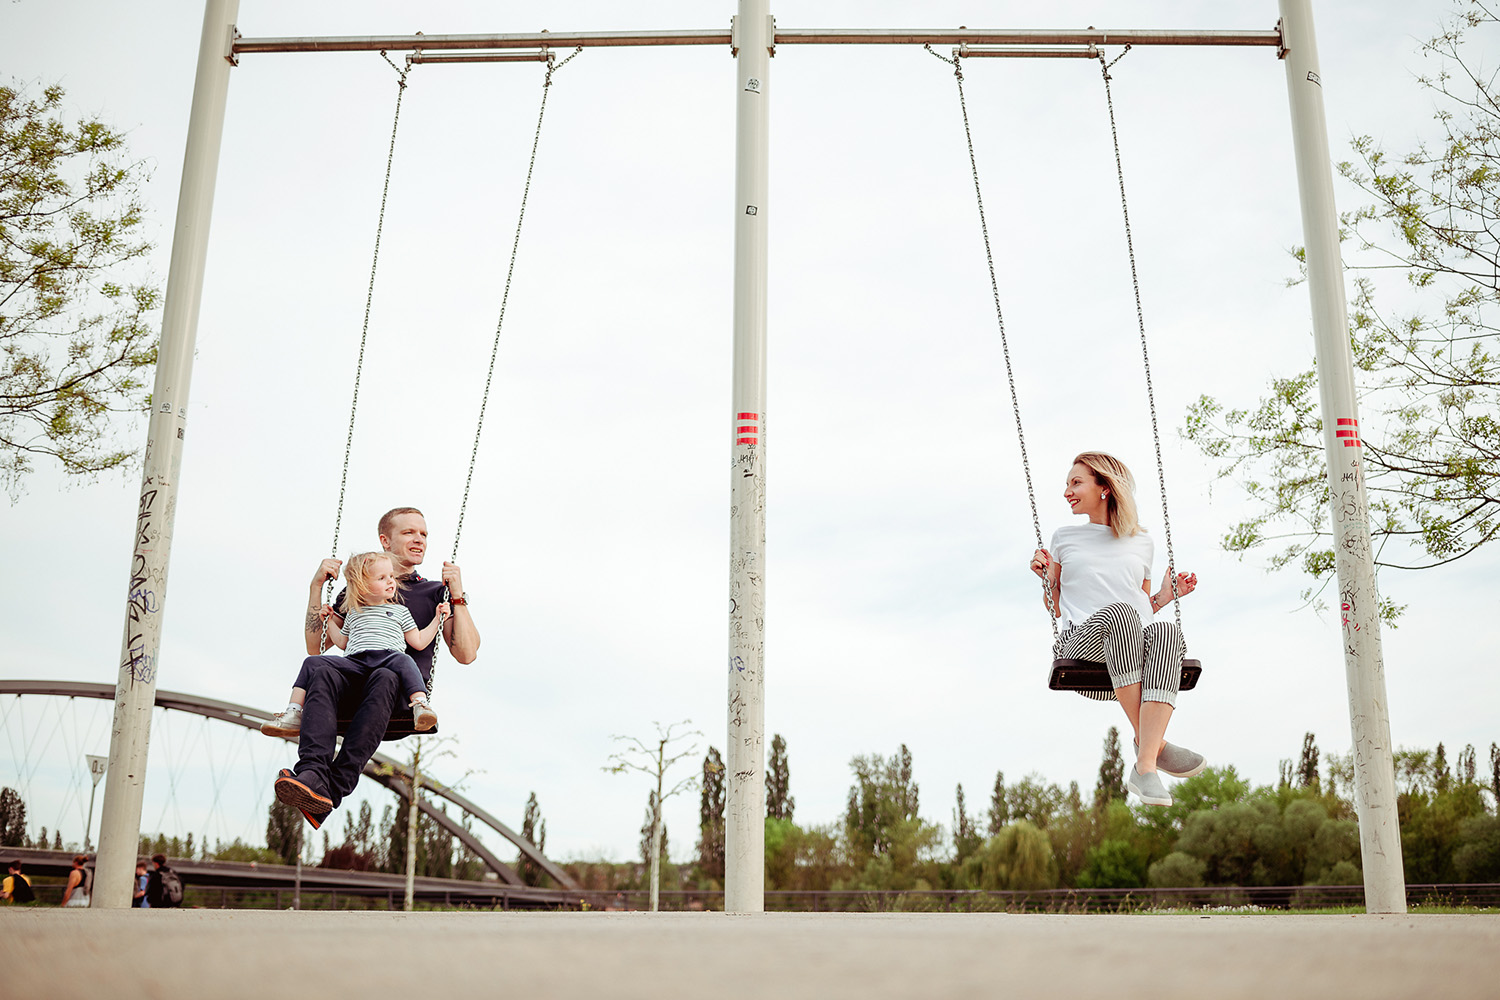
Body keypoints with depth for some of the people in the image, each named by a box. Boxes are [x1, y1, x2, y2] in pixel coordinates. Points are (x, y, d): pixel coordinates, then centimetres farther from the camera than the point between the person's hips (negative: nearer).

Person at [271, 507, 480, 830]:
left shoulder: (436, 593, 24)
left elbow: (465, 654, 11)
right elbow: (315, 646, 22)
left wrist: (457, 595, 6)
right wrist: (316, 586, 15)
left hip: (404, 689, -1)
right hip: (355, 675, 2)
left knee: (385, 679, -38)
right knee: (318, 667, -33)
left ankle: (334, 790, -47)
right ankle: (313, 776, -52)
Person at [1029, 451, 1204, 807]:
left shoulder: (1141, 543, 23)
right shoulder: (1064, 538, 20)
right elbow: (1055, 608, 21)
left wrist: (1168, 594, 8)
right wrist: (1047, 576, 3)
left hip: (1136, 654, 2)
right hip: (1082, 645, -2)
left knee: (1166, 632, -37)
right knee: (1119, 612, -38)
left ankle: (1145, 765, -46)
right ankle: (1154, 743, -33)